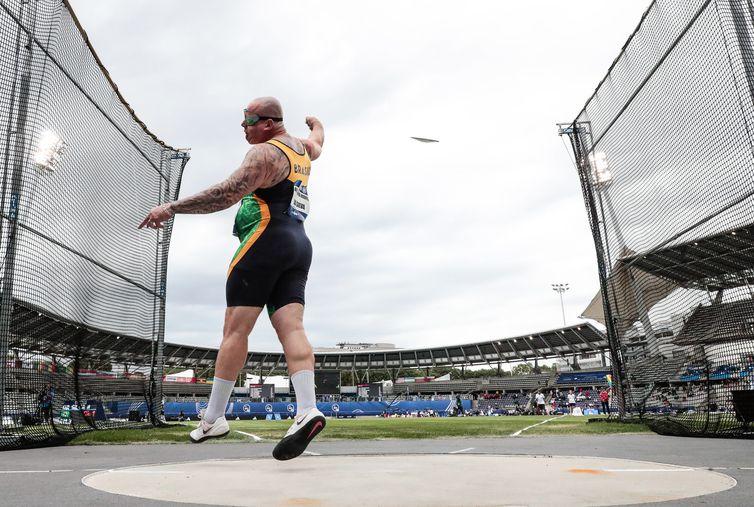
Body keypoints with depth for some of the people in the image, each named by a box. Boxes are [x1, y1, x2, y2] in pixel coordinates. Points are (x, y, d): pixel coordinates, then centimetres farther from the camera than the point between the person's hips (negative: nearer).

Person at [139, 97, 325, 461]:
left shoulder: (264, 153, -6)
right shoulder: (301, 149, 20)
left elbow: (227, 194, -18)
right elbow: (317, 142, 46)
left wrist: (171, 208, -17)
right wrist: (315, 123, 67)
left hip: (265, 242, -8)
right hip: (298, 247, 9)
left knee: (235, 328, -5)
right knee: (291, 327, -5)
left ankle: (213, 418, 0)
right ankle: (307, 410, -19)